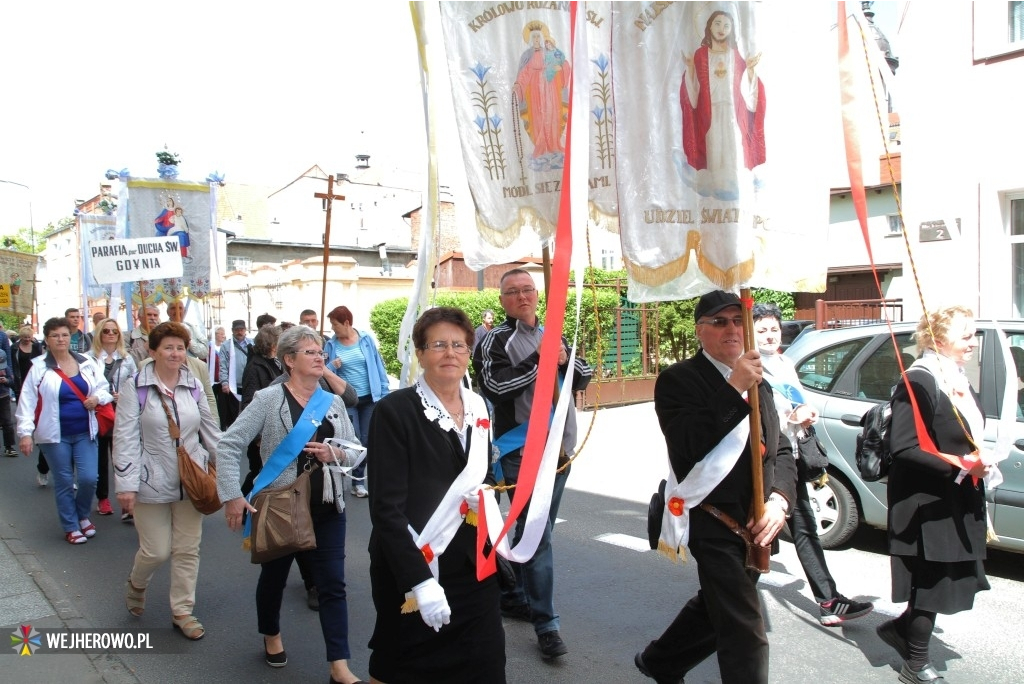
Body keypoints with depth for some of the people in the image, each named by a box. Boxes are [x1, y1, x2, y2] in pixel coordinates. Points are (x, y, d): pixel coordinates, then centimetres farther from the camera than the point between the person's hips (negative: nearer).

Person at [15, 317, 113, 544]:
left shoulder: (87, 363, 3)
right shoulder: (39, 367, -5)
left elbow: (104, 388, 14)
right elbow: (27, 402, -8)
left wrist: (97, 398, -9)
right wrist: (25, 432, -14)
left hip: (85, 432, 2)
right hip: (55, 435, -2)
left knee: (89, 478, -4)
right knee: (64, 482, 7)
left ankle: (83, 515, 25)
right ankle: (71, 527, 22)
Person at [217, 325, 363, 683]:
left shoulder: (333, 402, 5)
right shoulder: (269, 399, -9)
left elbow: (356, 450, 9)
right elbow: (229, 444, -12)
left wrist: (336, 454, -13)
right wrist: (232, 496, -18)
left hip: (327, 507, 3)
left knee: (332, 584, 3)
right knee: (274, 575, 18)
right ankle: (271, 635, 46)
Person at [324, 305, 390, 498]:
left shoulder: (366, 340, -2)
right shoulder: (331, 345, -1)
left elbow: (378, 366, 2)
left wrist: (385, 393, 0)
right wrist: (331, 366, -20)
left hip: (369, 398, 1)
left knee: (366, 440, 7)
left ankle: (357, 479, 23)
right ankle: (357, 480, 13)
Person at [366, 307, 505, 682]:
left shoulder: (478, 408, 6)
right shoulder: (395, 411, -12)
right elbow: (387, 509, -16)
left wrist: (484, 495, -3)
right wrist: (420, 580, -23)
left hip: (474, 569, 5)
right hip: (413, 571, -5)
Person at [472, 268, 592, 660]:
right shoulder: (495, 341, -6)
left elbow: (584, 378, 14)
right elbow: (496, 387, -19)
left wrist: (565, 361, -7)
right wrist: (539, 360, -18)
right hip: (523, 452, -6)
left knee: (535, 529, 16)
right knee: (538, 536, -8)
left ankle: (515, 597, 31)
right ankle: (545, 623, 0)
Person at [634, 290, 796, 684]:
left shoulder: (758, 383, 13)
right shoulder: (679, 379, -9)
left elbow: (782, 450, 11)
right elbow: (689, 446, -23)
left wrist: (779, 500, -7)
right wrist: (735, 389, -25)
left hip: (755, 526, 8)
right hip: (715, 526, -8)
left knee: (714, 609, 24)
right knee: (746, 636, -7)